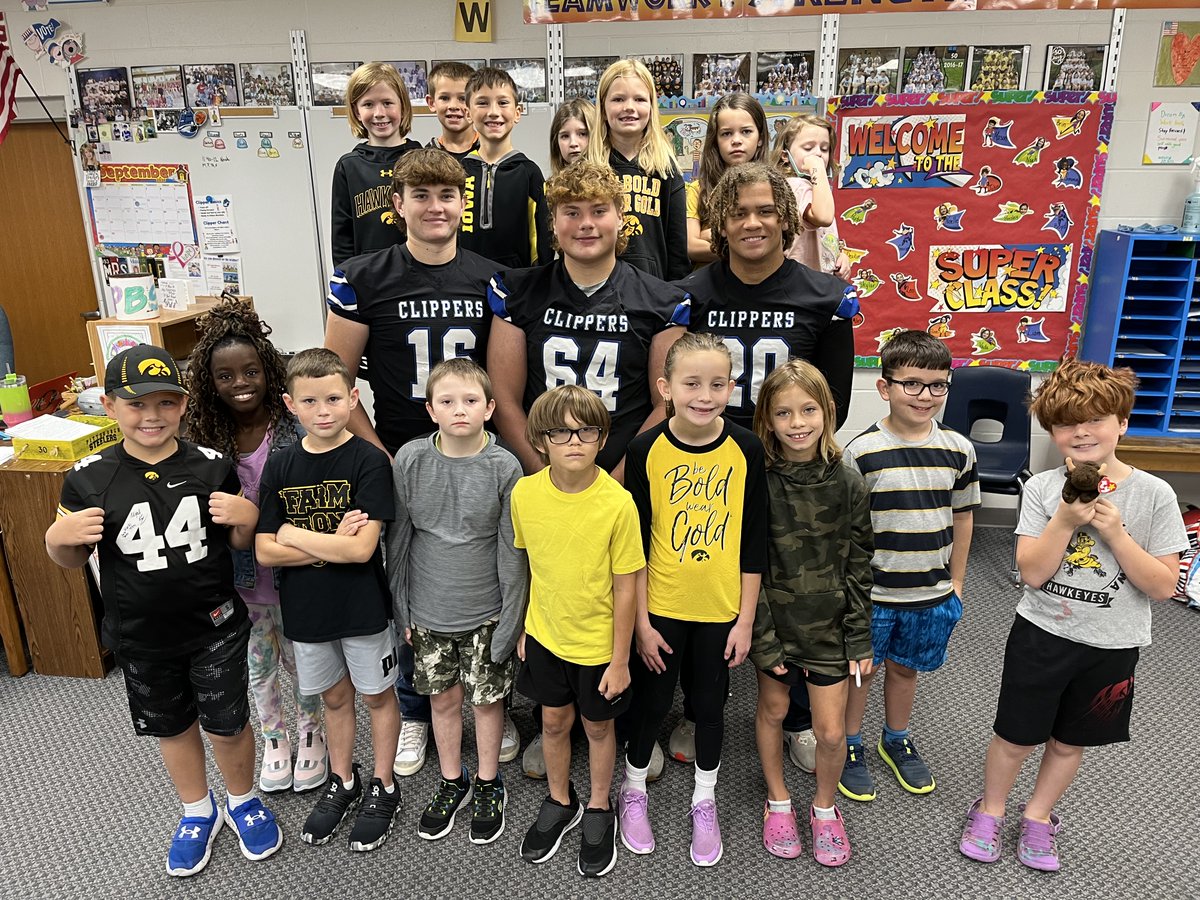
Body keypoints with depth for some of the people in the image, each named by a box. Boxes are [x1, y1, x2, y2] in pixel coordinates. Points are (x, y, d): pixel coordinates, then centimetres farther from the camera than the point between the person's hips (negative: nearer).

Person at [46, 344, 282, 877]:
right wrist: (58, 537, -20)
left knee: (227, 727, 10)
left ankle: (242, 801, 40)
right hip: (140, 637, 2)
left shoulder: (212, 468, -11)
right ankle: (197, 811, 45)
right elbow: (71, 560, 2)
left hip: (215, 627, -1)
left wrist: (247, 518, -19)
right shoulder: (89, 479, -11)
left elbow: (238, 542, 2)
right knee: (172, 728, 20)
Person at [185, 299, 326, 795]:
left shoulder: (295, 426, -16)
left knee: (298, 656, 17)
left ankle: (311, 732, 42)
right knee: (258, 662, 20)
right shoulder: (204, 437, -8)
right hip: (239, 573, 3)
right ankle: (273, 738, 44)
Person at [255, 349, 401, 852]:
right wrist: (331, 544, -19)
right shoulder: (280, 467, -4)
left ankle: (383, 788, 35)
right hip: (306, 609, 4)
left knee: (376, 696, 14)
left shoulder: (369, 462, -16)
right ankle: (342, 782, 42)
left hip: (363, 608, -3)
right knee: (334, 696, 22)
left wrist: (294, 535, -15)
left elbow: (362, 548, -23)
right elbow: (264, 551, -8)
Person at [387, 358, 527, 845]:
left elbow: (512, 552, -9)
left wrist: (510, 620, -9)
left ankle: (488, 784, 36)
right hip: (429, 612, 2)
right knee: (443, 698, 17)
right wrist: (401, 607, 3)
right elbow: (398, 538, 1)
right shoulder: (410, 460, -8)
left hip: (486, 612, -2)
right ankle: (452, 780, 40)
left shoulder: (504, 468, -13)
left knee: (488, 699, 13)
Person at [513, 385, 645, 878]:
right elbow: (525, 563, 2)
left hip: (598, 642, -3)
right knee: (554, 721, 20)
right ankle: (559, 802, 45)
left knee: (598, 725, 17)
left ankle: (599, 810, 42)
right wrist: (522, 626, 8)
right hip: (544, 634, 3)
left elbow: (625, 587, -15)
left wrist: (620, 660, -10)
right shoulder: (525, 493, -13)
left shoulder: (617, 503, -23)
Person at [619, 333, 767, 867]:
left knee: (710, 705, 16)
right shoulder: (646, 450, -12)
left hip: (721, 610, 1)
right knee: (651, 703, 14)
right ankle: (633, 792, 40)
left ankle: (704, 802, 40)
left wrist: (746, 619, -2)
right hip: (660, 607, -1)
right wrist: (641, 621, -5)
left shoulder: (746, 449, -9)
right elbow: (635, 542, -6)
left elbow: (754, 543, -3)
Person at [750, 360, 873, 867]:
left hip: (829, 624, 1)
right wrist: (762, 638, -12)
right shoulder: (757, 482, -14)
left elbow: (859, 568, -2)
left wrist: (859, 640, -2)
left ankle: (824, 806, 35)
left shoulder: (848, 484, -8)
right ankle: (778, 801, 41)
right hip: (775, 621, -1)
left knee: (831, 730, 6)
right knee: (773, 709, 16)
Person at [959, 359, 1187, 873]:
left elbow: (1163, 587, -11)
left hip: (1111, 647, 1)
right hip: (1041, 636, -1)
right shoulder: (1043, 488, -9)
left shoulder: (1154, 494, -9)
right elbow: (1032, 573, -14)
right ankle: (989, 811, 35)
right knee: (1015, 738, 11)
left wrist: (1114, 530, -21)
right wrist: (1066, 519, -26)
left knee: (1069, 743, 18)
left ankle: (1038, 817, 41)